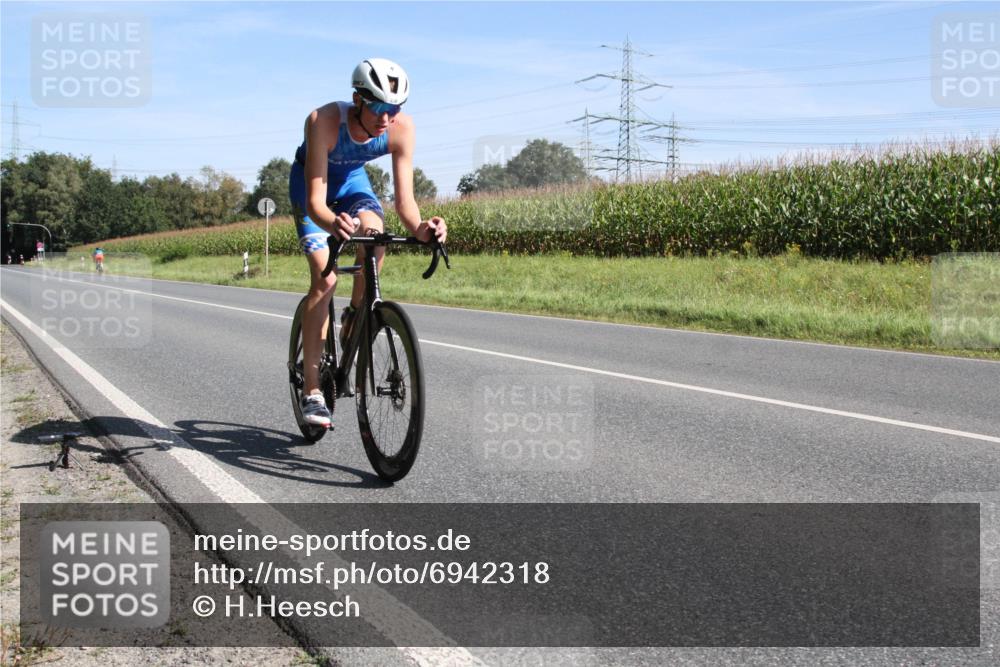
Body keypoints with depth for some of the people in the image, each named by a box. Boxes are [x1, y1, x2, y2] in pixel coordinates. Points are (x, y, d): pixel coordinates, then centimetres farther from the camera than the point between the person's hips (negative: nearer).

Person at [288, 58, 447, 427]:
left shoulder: (402, 127, -28)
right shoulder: (324, 121, -37)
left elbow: (404, 198, -28)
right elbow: (315, 202, -40)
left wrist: (420, 227, -49)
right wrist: (333, 224, -62)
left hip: (353, 179, 3)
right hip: (310, 181, -3)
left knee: (375, 236, -30)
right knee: (324, 278, -18)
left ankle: (354, 316, 1)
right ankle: (311, 390, -12)